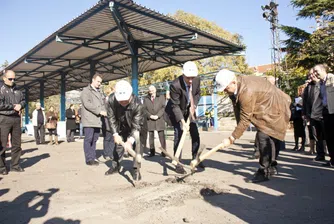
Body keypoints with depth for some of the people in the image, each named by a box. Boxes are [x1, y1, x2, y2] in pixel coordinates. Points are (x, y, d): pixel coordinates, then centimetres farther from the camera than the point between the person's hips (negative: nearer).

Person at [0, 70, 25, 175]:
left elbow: (23, 101, 18)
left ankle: (15, 165, 18)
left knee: (17, 144, 9)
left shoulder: (18, 91, 14)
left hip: (16, 119, 6)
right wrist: (13, 107, -11)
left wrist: (20, 105, -4)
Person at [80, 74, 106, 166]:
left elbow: (103, 104, 21)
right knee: (88, 139, -4)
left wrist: (104, 112, 0)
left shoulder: (100, 92, 23)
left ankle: (93, 158, 12)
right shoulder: (86, 91, 2)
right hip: (89, 119, -6)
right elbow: (87, 104, -12)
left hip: (97, 120, 6)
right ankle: (89, 159, -1)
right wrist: (99, 111, -15)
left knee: (94, 139, 7)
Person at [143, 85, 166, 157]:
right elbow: (144, 109, 4)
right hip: (149, 120, 2)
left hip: (159, 119, -1)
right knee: (151, 136, 4)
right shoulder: (146, 99, 12)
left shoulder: (161, 97, 8)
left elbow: (163, 107, -1)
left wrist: (157, 115, -12)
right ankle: (152, 151, 11)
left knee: (161, 136, -1)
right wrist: (150, 115, -11)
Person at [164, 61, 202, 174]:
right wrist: (183, 122, -33)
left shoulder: (197, 80, -18)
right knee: (178, 135, -12)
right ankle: (177, 164, -2)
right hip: (176, 111, -5)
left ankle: (196, 158, 22)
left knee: (195, 134, 4)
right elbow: (175, 106, -27)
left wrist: (193, 106, -11)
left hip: (189, 110, 5)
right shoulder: (175, 85, -33)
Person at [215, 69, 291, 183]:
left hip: (274, 110, -11)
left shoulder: (246, 92, -34)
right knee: (270, 138, 17)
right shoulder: (242, 81, -5)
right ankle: (272, 167, 31)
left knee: (263, 137, -17)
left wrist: (231, 139, -22)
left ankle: (264, 172, -7)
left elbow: (245, 120, -28)